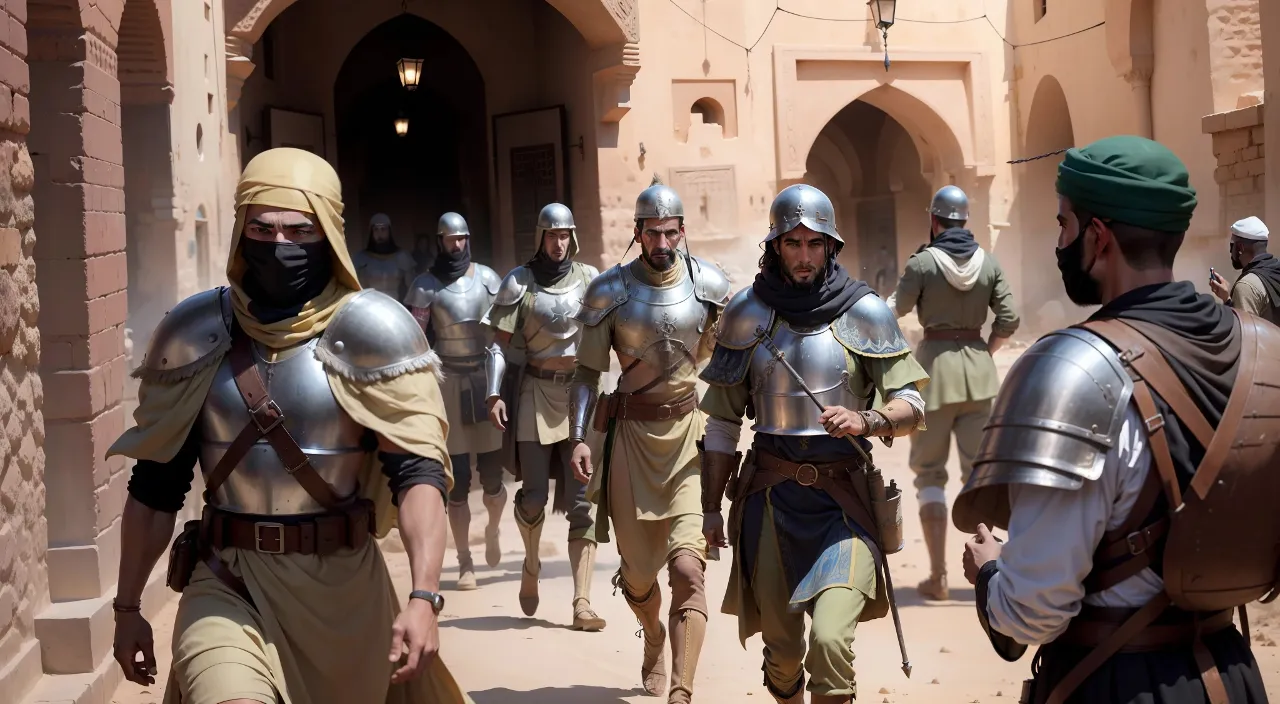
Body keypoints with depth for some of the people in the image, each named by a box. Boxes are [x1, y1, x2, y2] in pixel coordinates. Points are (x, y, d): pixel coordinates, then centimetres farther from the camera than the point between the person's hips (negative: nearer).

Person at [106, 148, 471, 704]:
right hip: (227, 584, 1)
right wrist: (128, 606, 10)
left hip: (342, 584, 0)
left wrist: (424, 596, -28)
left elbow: (417, 470, -16)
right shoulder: (196, 335, 0)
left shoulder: (370, 333, -8)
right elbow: (155, 485, 8)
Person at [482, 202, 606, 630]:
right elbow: (499, 341, 2)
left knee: (581, 499, -3)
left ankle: (582, 603, -3)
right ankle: (531, 565, 31)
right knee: (534, 494, -1)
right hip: (538, 391, -1)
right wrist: (494, 394, -7)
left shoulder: (588, 278, 5)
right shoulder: (520, 281, 2)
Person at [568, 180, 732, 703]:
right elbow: (587, 370, 1)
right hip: (631, 433, 1)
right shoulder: (609, 292, -4)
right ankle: (654, 640, 46)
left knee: (687, 567, -15)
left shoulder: (710, 286, -1)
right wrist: (578, 438, -11)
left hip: (691, 431, 0)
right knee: (636, 572, 12)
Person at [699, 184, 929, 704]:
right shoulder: (747, 313, 3)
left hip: (843, 496, -2)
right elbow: (723, 421, 8)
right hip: (770, 496, 2)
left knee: (830, 640, -19)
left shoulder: (865, 312, -2)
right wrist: (711, 506, 6)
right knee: (782, 648, 10)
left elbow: (912, 408, -1)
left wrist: (867, 420, -22)